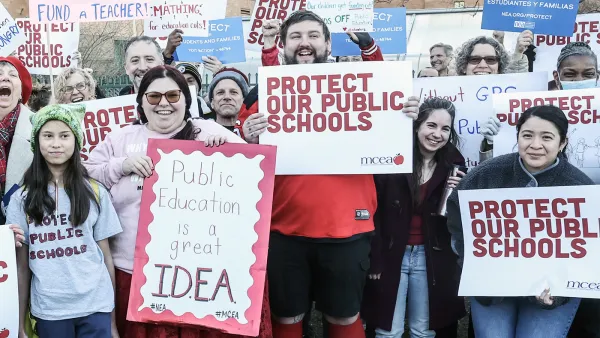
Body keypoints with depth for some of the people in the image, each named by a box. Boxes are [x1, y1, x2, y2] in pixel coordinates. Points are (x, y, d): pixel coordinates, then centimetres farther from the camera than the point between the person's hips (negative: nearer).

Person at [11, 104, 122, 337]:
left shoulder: (95, 193, 1)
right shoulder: (22, 199, 2)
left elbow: (106, 255, 3)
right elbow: (21, 265, 5)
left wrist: (112, 319, 3)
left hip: (95, 306, 0)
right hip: (48, 310, 1)